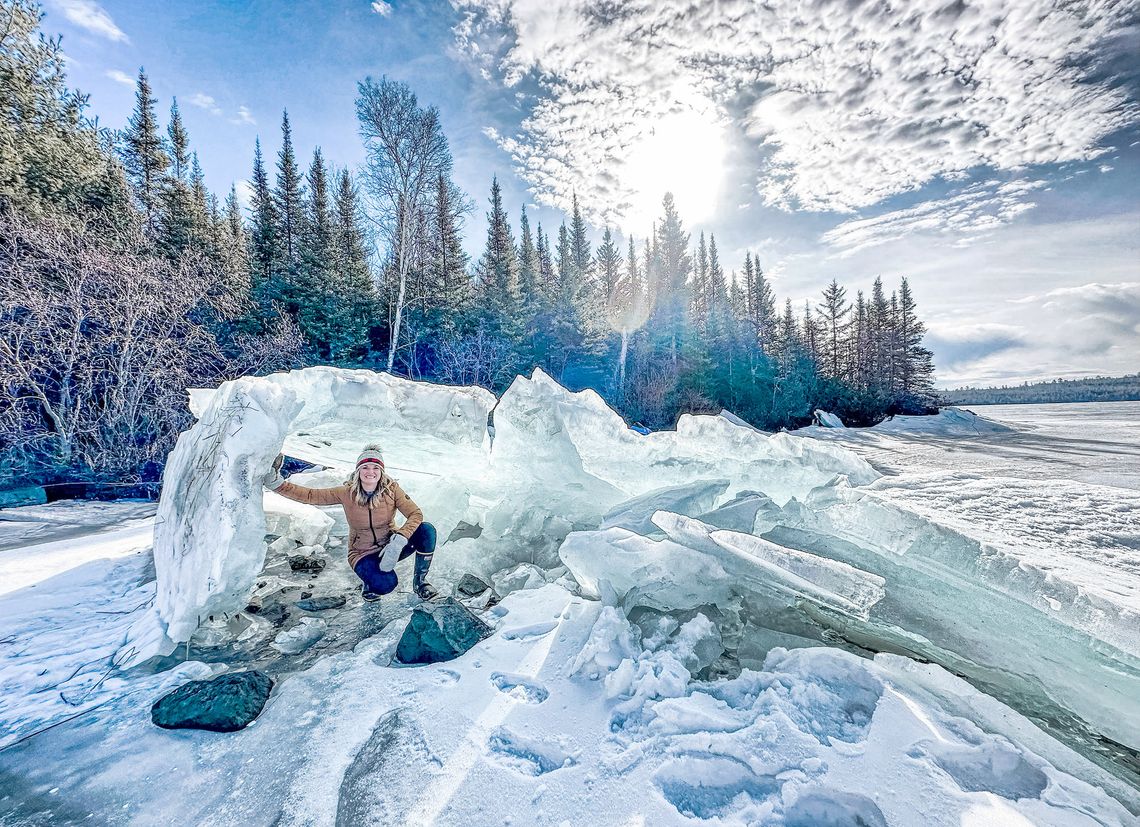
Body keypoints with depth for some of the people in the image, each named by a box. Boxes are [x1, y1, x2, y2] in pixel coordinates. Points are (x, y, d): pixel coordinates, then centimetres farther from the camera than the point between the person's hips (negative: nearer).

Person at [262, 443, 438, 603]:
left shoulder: (391, 489, -15)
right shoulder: (347, 493, -14)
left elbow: (416, 514, -21)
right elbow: (309, 495, -14)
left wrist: (397, 543, -34)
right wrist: (276, 483, -29)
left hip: (390, 546, 1)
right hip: (363, 554, -1)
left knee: (427, 530, -28)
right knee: (385, 584, -33)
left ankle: (420, 581, -4)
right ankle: (369, 582, 8)